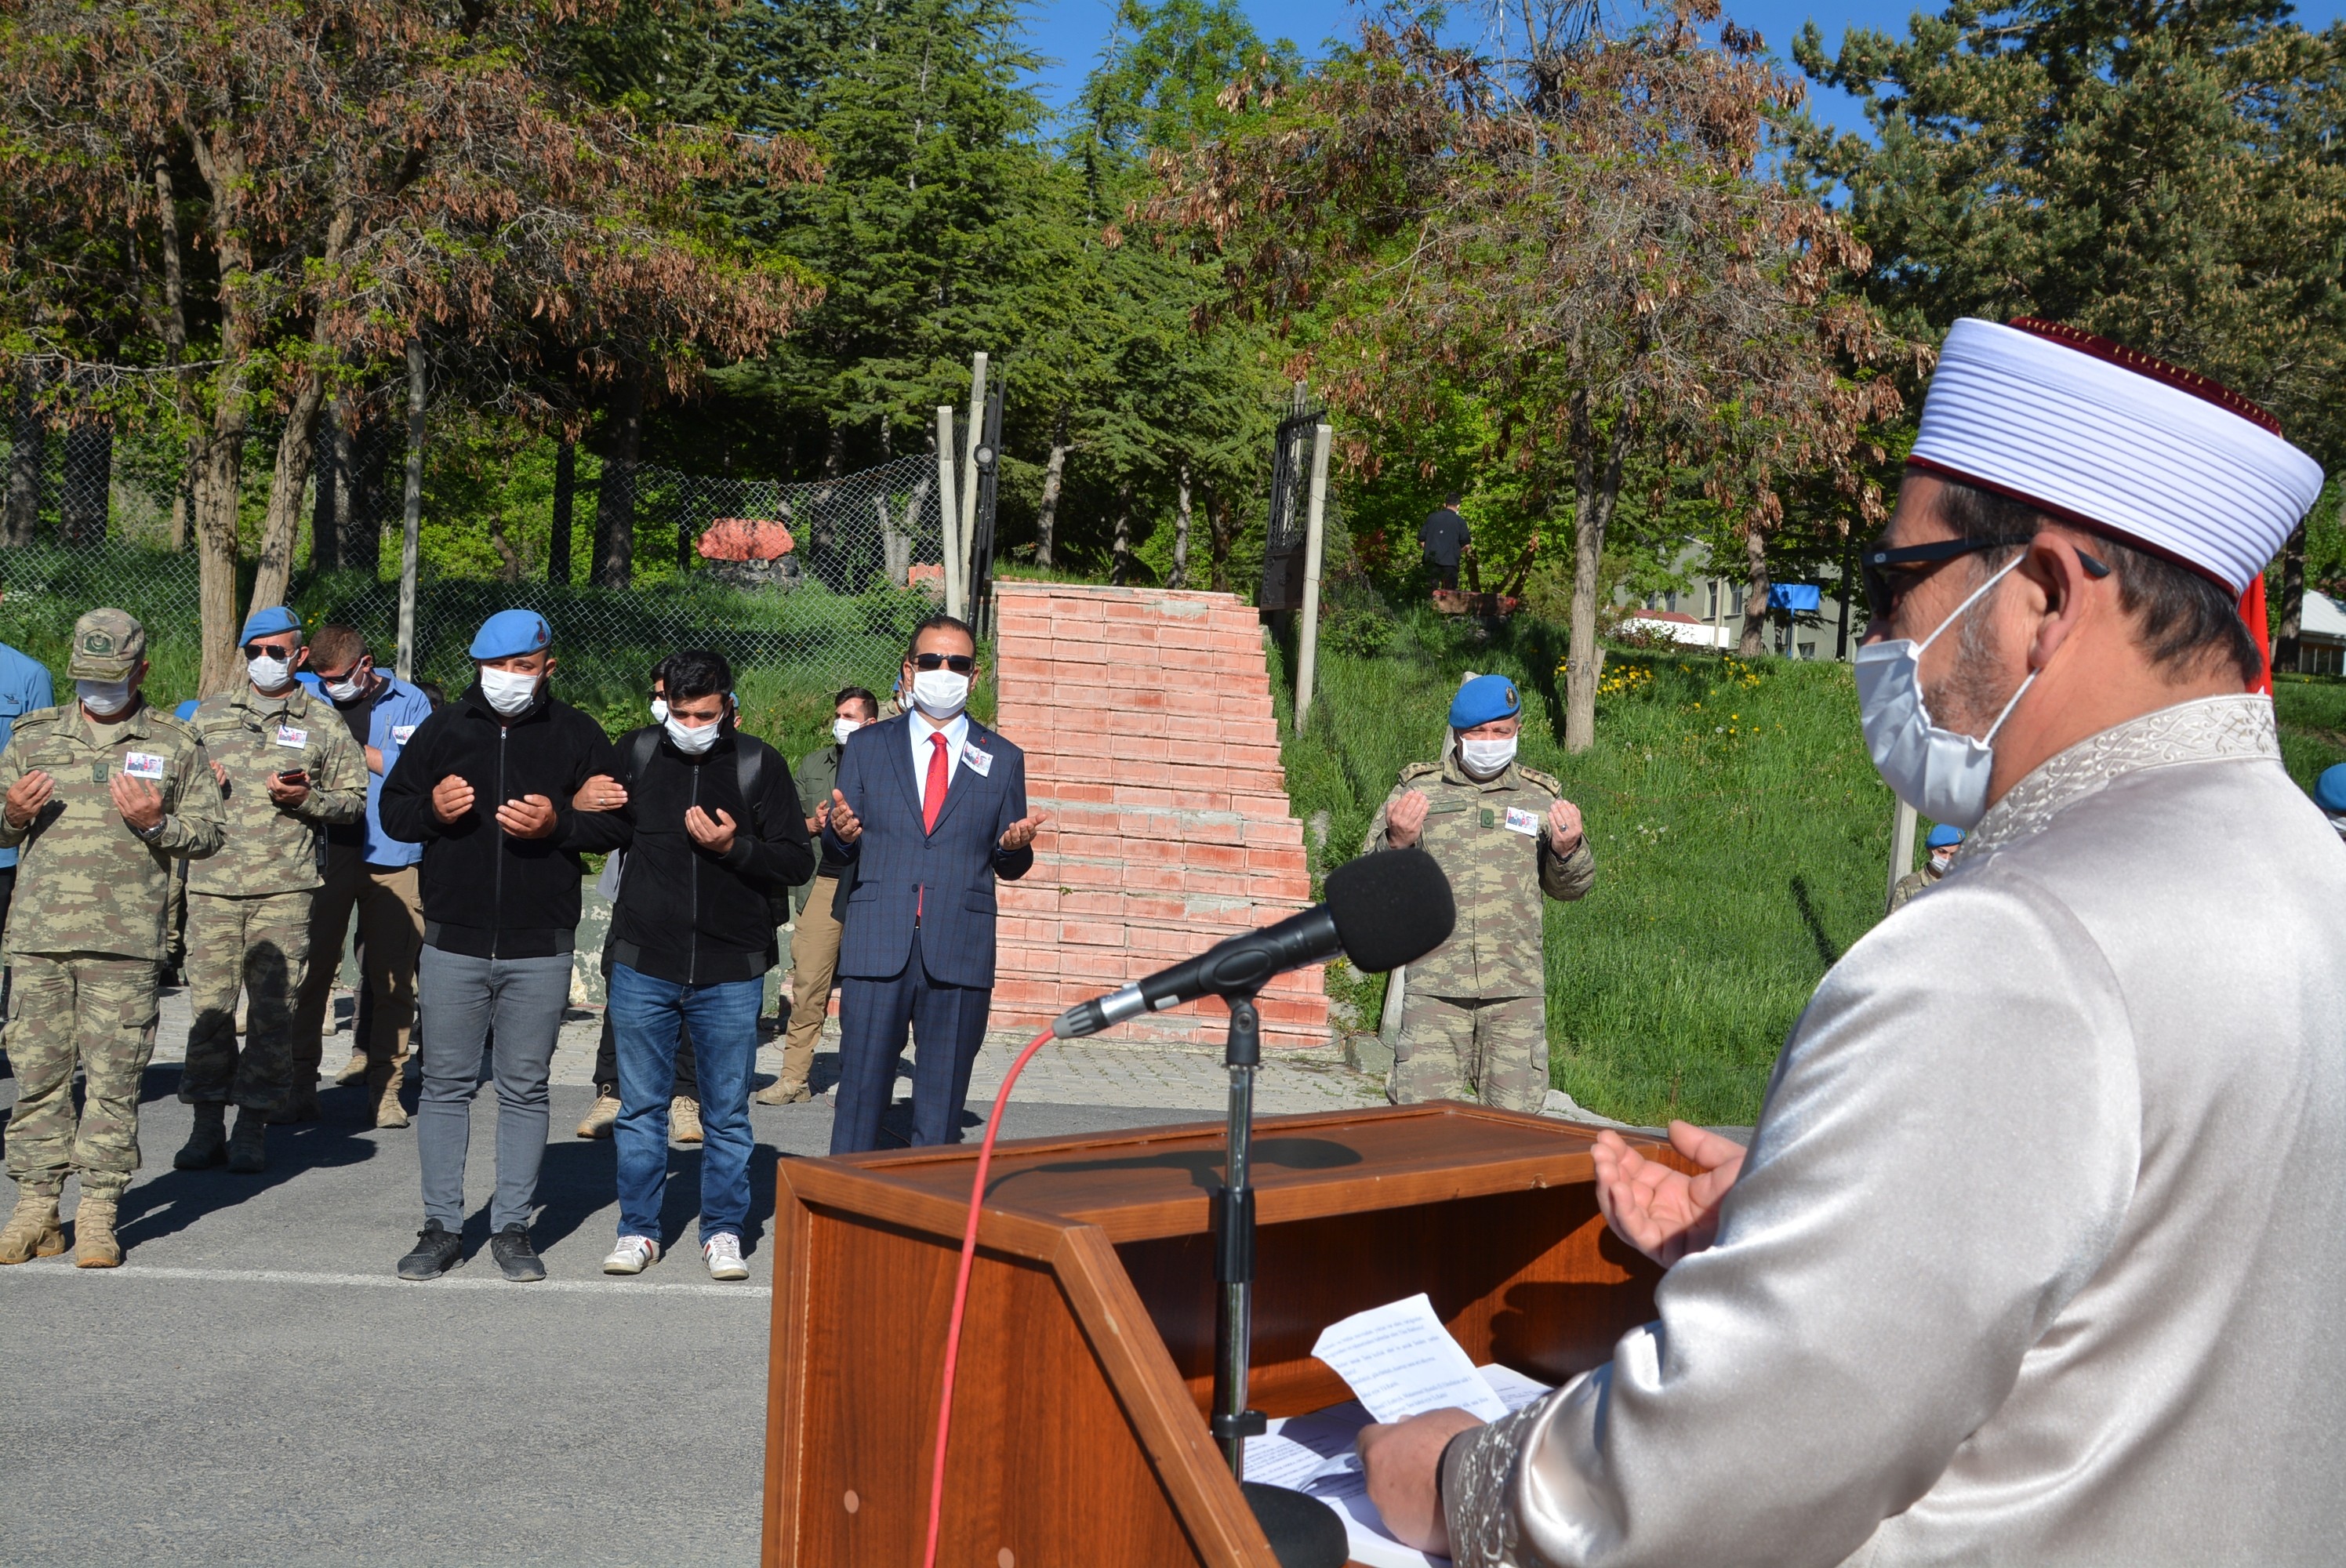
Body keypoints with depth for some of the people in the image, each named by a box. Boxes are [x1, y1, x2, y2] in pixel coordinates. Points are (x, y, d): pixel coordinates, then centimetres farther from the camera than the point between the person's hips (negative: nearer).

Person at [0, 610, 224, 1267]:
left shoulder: (175, 745, 7)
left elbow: (209, 834, 8)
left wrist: (156, 824, -11)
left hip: (125, 942, -2)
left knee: (114, 1078, 0)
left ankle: (98, 1214, 8)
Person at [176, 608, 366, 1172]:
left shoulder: (324, 723, 9)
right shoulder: (209, 714, 15)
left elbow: (355, 799, 8)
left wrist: (307, 798, -10)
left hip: (285, 888, -2)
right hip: (213, 884, 2)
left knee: (273, 1009, -2)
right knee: (209, 1004, 0)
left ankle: (253, 1129, 6)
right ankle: (207, 1126, 10)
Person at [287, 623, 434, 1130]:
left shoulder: (410, 703, 6)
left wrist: (355, 749, -4)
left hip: (392, 856, -2)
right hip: (326, 851, 2)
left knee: (391, 974, 0)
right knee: (311, 965, -1)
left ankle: (385, 1084, 9)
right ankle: (298, 1078, 10)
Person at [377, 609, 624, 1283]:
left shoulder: (578, 735, 5)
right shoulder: (443, 728, 10)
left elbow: (615, 822, 4)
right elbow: (392, 809, 13)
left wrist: (557, 823, -14)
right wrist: (431, 808, -9)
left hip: (540, 948, -1)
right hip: (452, 942, 1)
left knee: (525, 1089, 6)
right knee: (445, 1084, 5)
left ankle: (512, 1228, 14)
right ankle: (441, 1227, 14)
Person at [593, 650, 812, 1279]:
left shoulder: (759, 765, -1)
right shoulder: (634, 753, 3)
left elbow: (798, 862, -3)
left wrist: (735, 847, -17)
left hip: (731, 972, -1)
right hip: (643, 966, 1)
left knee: (728, 1114, 7)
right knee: (641, 1108, 9)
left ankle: (723, 1233, 20)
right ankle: (638, 1229, 22)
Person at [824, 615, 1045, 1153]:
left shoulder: (1003, 759, 11)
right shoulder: (867, 746, 11)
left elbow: (1009, 867, 12)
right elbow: (843, 850, 10)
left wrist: (1015, 846, -11)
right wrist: (840, 833, -13)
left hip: (961, 952, 1)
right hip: (877, 947, 0)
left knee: (943, 1104, 5)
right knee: (860, 1093, -1)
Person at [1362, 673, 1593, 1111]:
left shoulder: (1541, 797, 12)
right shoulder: (1418, 789, 9)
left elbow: (1571, 887, 15)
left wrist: (1568, 849, -8)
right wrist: (1396, 841, -16)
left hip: (1517, 991, 1)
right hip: (1434, 988, -1)